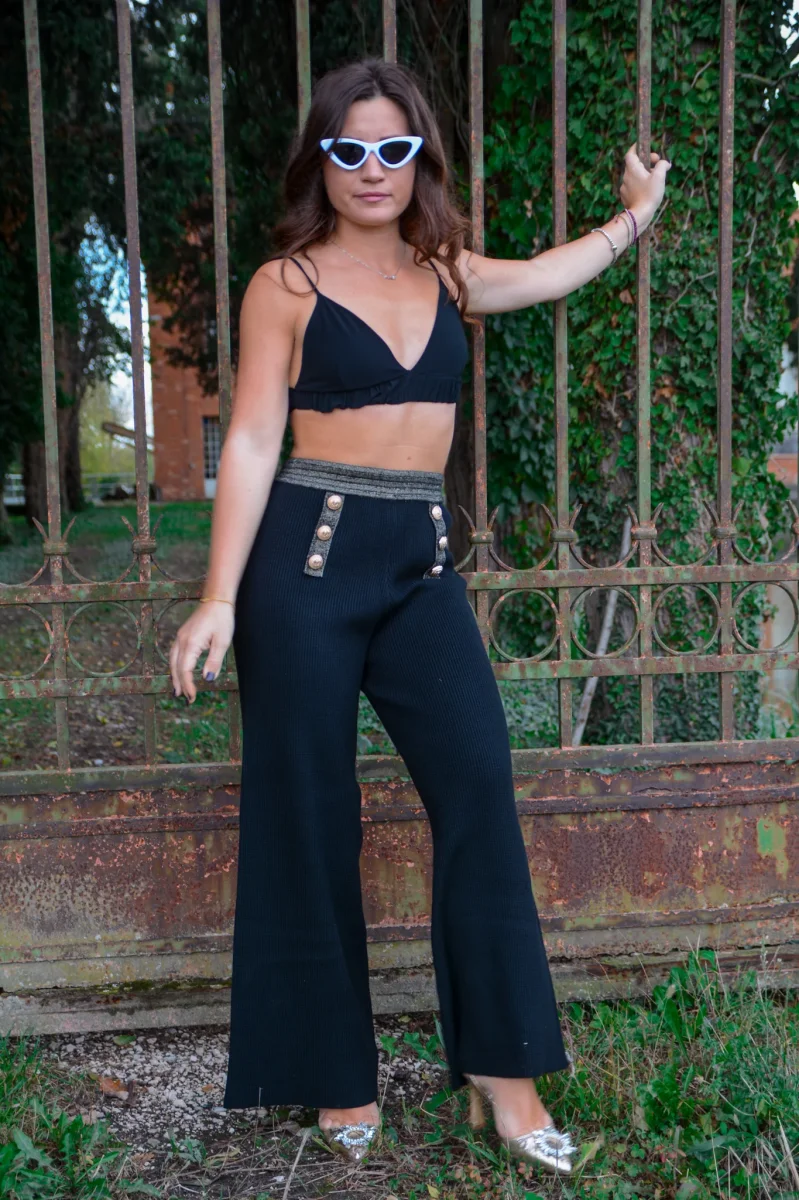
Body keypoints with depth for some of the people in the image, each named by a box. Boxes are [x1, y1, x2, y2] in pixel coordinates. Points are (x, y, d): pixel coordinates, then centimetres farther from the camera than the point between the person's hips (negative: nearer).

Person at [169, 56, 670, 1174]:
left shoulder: (444, 272, 14)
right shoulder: (287, 281, 0)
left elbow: (548, 273, 34)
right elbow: (251, 442, -5)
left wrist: (638, 211, 45)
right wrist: (220, 599, -12)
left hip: (423, 563, 4)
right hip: (308, 555, -4)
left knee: (479, 786, -6)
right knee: (311, 818, 2)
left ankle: (502, 1065, 6)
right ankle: (334, 1070, 18)